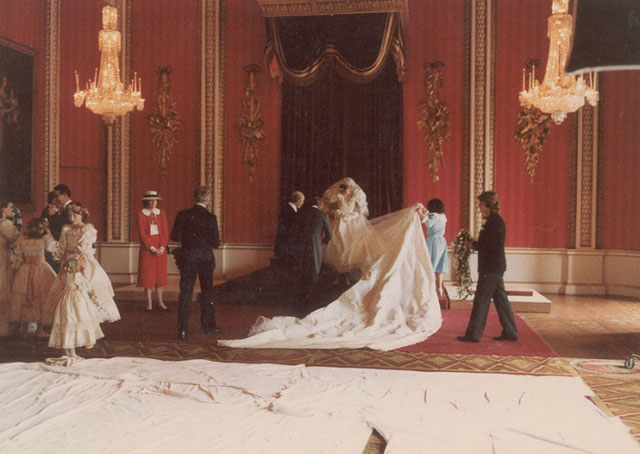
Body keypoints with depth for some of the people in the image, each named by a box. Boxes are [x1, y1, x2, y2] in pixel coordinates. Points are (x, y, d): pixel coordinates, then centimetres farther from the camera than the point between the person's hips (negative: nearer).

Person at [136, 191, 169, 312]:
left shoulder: (161, 213, 7)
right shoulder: (141, 214, -3)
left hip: (160, 248, 3)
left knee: (160, 274, 5)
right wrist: (152, 248, -13)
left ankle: (160, 302, 12)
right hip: (147, 248, -3)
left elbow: (165, 232, 4)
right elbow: (142, 233, -8)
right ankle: (149, 303, 5)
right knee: (147, 275, 0)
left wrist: (162, 247, -8)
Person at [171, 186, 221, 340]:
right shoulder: (211, 218, -8)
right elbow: (216, 243, -6)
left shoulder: (183, 215, -5)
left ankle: (182, 329, -4)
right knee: (207, 292, 16)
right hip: (206, 258, 0)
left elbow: (175, 236, -7)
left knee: (185, 293, 3)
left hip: (188, 258, 0)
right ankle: (207, 325, 26)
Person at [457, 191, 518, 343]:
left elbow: (488, 245, -21)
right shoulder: (496, 220, 14)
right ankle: (510, 332, 19)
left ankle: (473, 334, 2)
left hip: (491, 268, -10)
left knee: (481, 300, -4)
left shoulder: (494, 222, -17)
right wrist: (476, 243, 8)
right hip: (496, 267, 10)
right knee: (501, 299, 14)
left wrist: (473, 245, -6)